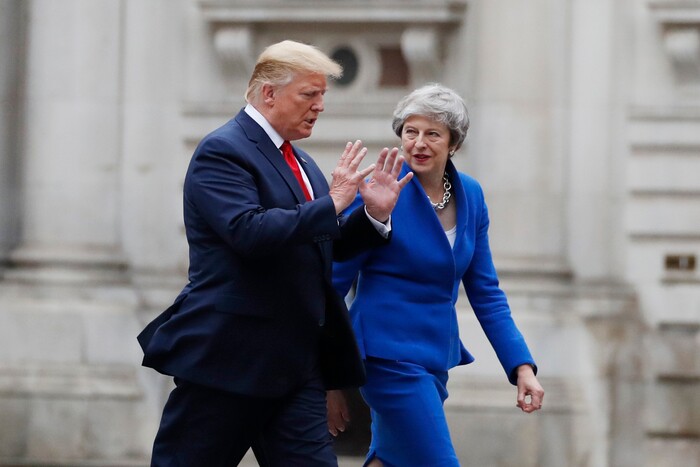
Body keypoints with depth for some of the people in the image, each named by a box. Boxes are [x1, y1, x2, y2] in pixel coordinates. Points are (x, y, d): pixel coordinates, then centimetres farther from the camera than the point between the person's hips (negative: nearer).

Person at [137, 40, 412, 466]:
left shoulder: (300, 163, 17)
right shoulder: (222, 152, -11)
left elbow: (325, 246, 21)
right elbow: (249, 231, -25)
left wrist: (373, 215, 4)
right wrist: (331, 204, -21)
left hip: (296, 366, 8)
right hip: (228, 357, -8)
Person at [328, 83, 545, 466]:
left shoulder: (470, 195, 6)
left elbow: (485, 293, 11)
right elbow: (333, 287, -8)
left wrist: (522, 366, 2)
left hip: (435, 358, 7)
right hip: (392, 358, -7)